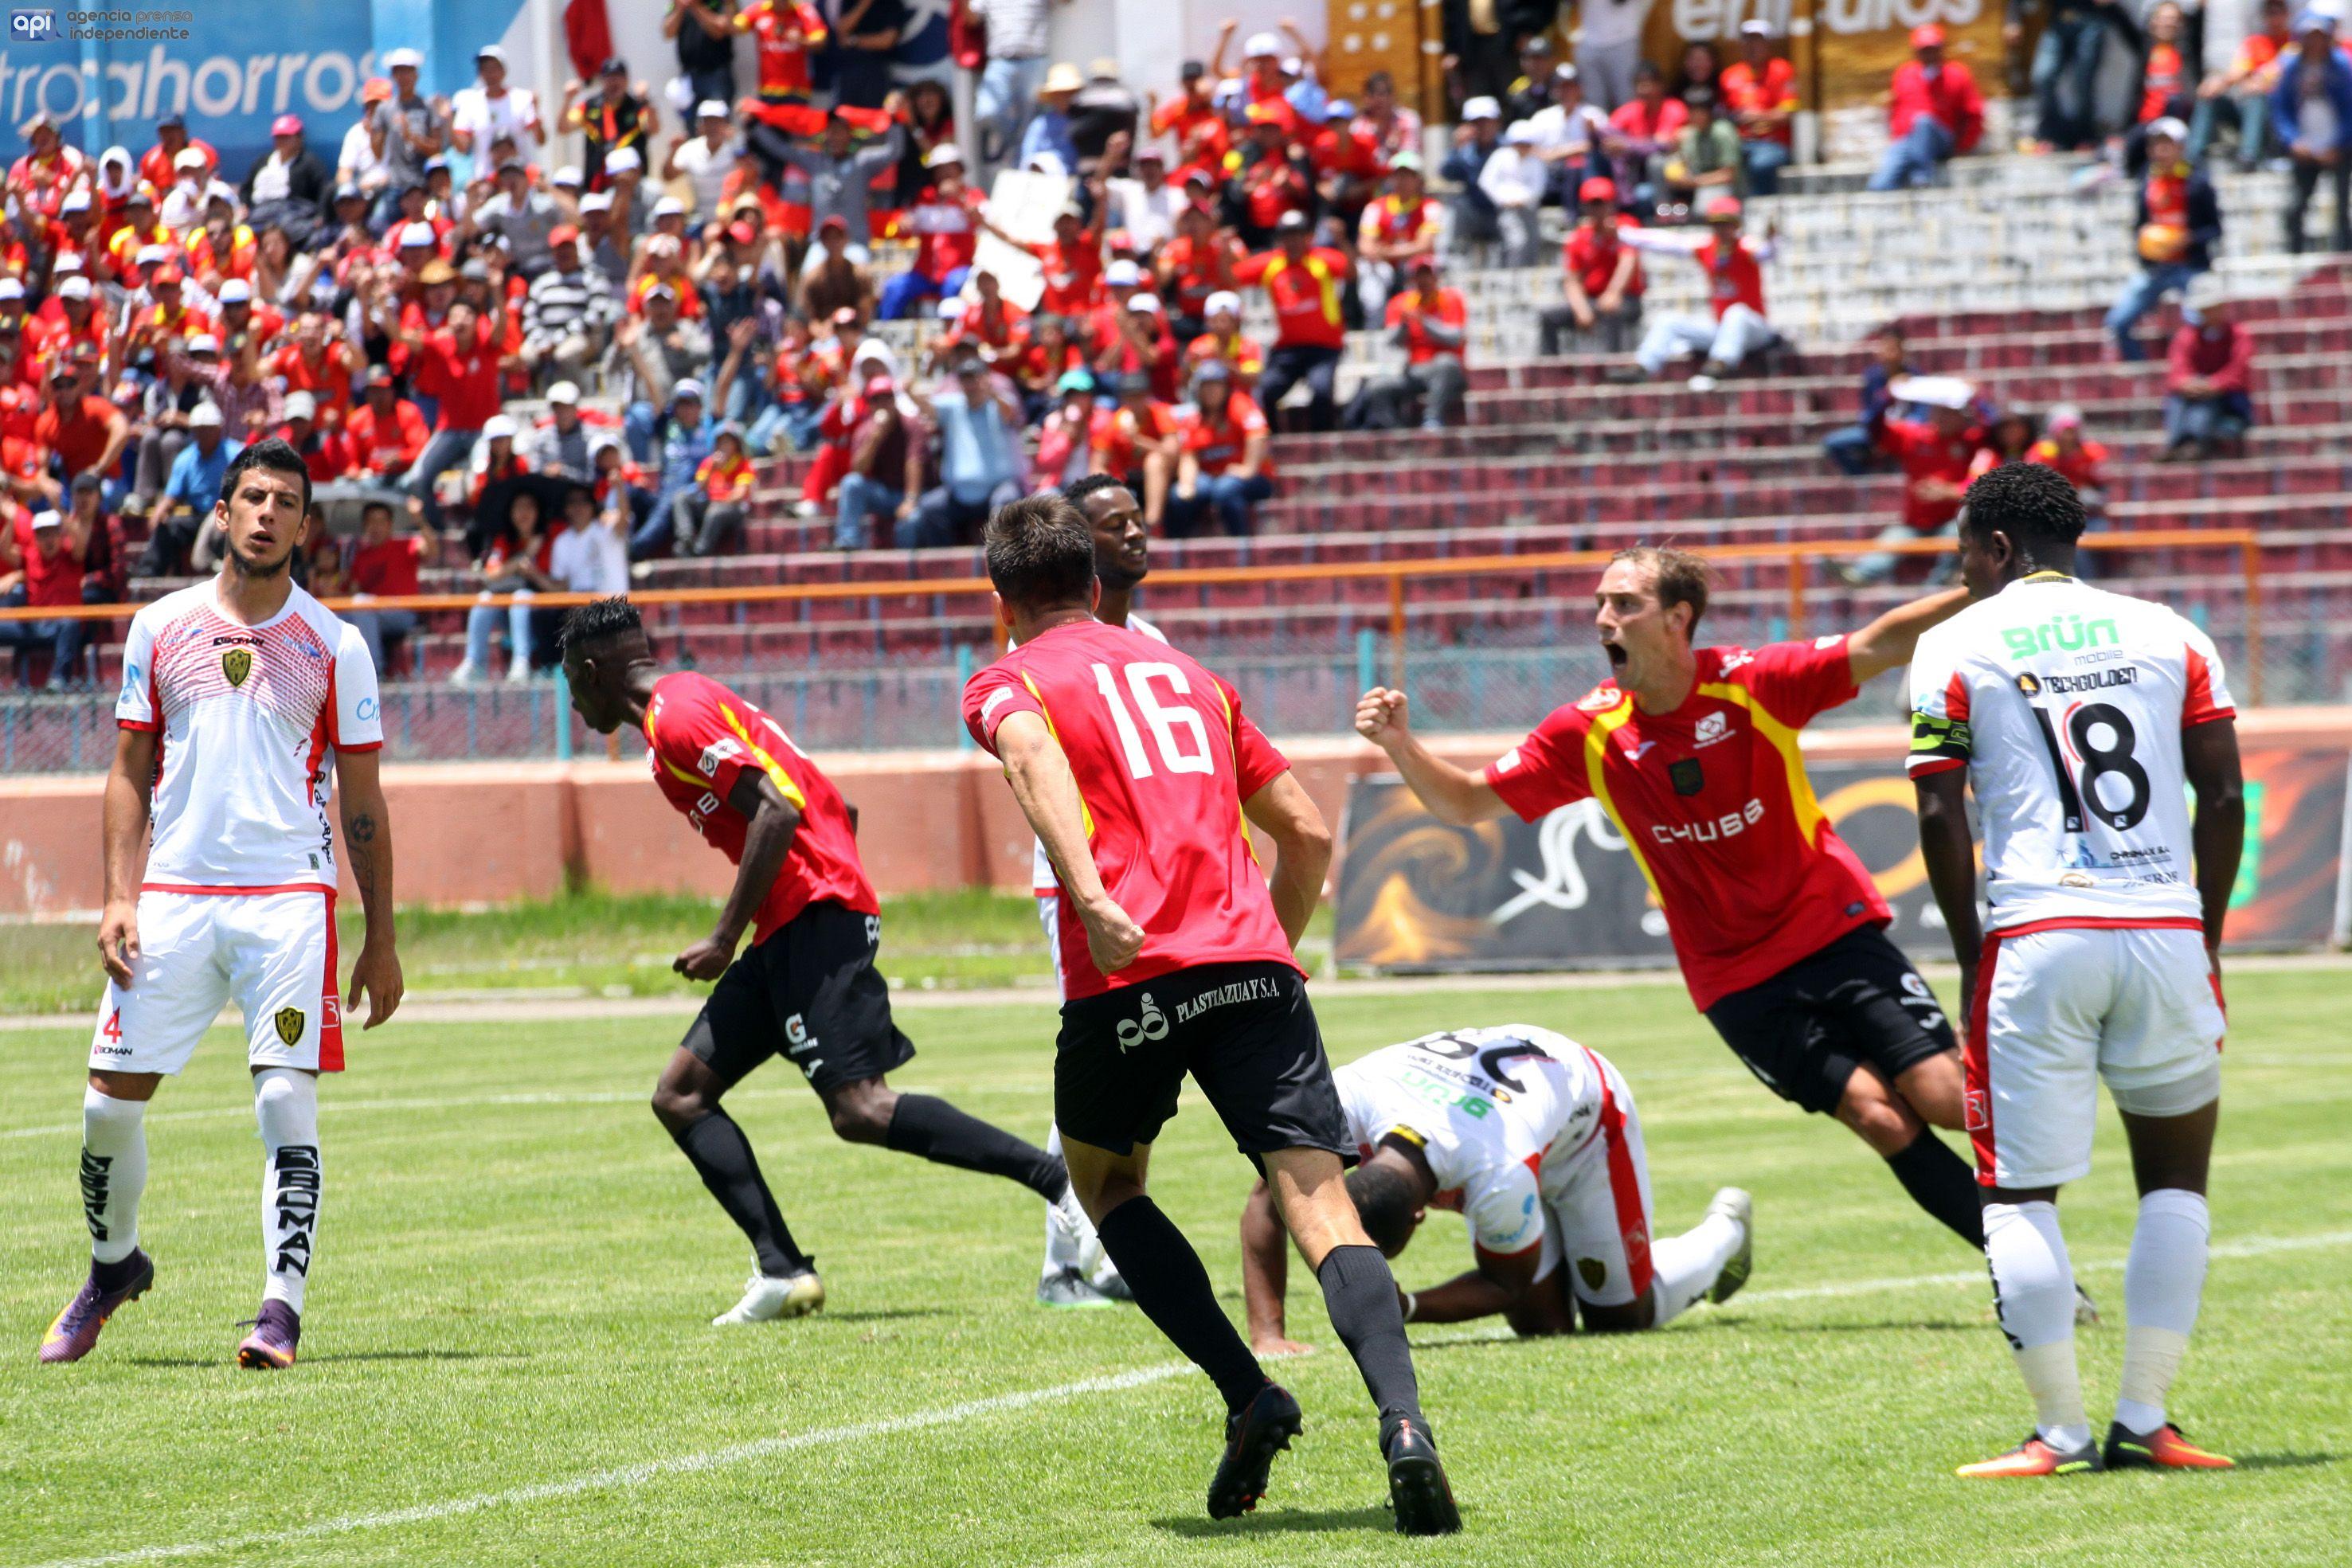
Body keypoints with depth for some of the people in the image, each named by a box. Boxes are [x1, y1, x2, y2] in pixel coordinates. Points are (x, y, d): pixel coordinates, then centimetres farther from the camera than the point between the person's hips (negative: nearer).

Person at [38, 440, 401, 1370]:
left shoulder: (334, 647, 5)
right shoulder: (161, 628, 9)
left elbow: (362, 802, 8)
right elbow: (130, 774, 12)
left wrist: (381, 939, 5)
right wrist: (118, 898, 1)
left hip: (289, 899, -2)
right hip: (171, 898, 2)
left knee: (287, 1099, -14)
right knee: (112, 1100, 1)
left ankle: (282, 1310, -12)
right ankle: (113, 1265, 26)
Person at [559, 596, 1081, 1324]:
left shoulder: (674, 717, -7)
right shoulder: (693, 702, 24)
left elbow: (777, 812, -19)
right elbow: (831, 806, 24)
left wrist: (726, 939, -16)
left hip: (815, 918, -11)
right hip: (790, 933, 11)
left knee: (861, 1111, -19)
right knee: (680, 1096, 6)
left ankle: (1064, 1182, -19)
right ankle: (782, 1271, -4)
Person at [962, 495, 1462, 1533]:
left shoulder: (1006, 682, 13)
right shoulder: (1188, 675, 27)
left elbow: (1035, 756, -13)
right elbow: (1306, 832, 26)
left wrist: (1090, 896, -27)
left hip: (1128, 973, -3)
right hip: (1252, 962, 3)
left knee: (1102, 1178, 23)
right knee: (1320, 1204, -6)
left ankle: (1249, 1396, 6)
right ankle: (1403, 1426, -31)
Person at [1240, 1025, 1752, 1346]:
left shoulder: (1500, 1181, -47)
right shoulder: (1348, 1098, -40)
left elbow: (1509, 1284, -26)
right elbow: (1266, 1204, -27)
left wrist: (1402, 1308, -38)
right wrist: (1266, 1335, -35)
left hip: (1587, 1111, -5)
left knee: (1621, 1317, 7)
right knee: (1540, 1319, 2)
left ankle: (1725, 1232, 34)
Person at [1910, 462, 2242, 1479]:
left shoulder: (1956, 649, 5)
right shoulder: (2167, 635, 12)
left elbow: (1941, 818, 0)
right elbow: (2224, 796, 8)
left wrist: (1971, 953, 9)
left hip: (2035, 937, -3)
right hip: (2164, 928, 3)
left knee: (2021, 1194, 5)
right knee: (2176, 1174, 16)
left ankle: (2061, 1432, 1)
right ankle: (2142, 1421, 10)